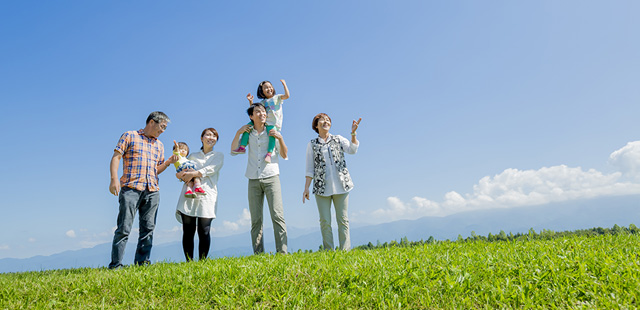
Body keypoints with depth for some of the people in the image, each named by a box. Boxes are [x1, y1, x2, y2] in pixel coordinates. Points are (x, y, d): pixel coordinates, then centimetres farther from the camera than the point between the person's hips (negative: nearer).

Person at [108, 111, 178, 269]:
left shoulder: (159, 145, 23)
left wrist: (168, 162, 7)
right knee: (124, 228, -8)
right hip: (131, 188, -5)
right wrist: (114, 179, -13)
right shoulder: (129, 136, 8)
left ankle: (142, 262, 9)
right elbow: (116, 157, 0)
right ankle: (115, 264, -3)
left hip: (152, 191, 5)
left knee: (148, 228, 3)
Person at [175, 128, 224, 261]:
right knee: (188, 231, -1)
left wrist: (193, 173, -15)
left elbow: (211, 169, -3)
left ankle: (202, 261, -2)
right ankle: (189, 261, 5)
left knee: (204, 231, -9)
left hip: (207, 195, -2)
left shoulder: (218, 156, 15)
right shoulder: (193, 156, 24)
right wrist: (181, 174, -5)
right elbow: (179, 172, 20)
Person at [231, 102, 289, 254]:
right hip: (254, 180, 2)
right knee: (256, 219, 0)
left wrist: (280, 138, -7)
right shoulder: (248, 133, 12)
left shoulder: (272, 132, 8)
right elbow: (233, 151, 10)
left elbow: (284, 155, 8)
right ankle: (258, 254, 4)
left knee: (277, 216, -10)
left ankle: (282, 252, -10)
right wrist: (238, 133, 2)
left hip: (271, 177, -2)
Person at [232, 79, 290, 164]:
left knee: (271, 131, -37)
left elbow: (287, 96, -4)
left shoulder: (277, 98, 13)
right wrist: (251, 102, 8)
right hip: (263, 122, 5)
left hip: (274, 124, -5)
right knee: (249, 125, -10)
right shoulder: (262, 102, 22)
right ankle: (242, 147, -14)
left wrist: (284, 84, -3)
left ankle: (269, 153, -46)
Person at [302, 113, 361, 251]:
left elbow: (352, 150, -4)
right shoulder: (312, 145, 12)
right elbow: (309, 169, 10)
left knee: (342, 219, 0)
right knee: (325, 221, -2)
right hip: (322, 187, 0)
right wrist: (306, 188, 3)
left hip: (340, 185, 0)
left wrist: (353, 133, -16)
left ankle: (345, 251, 5)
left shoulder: (338, 139, 13)